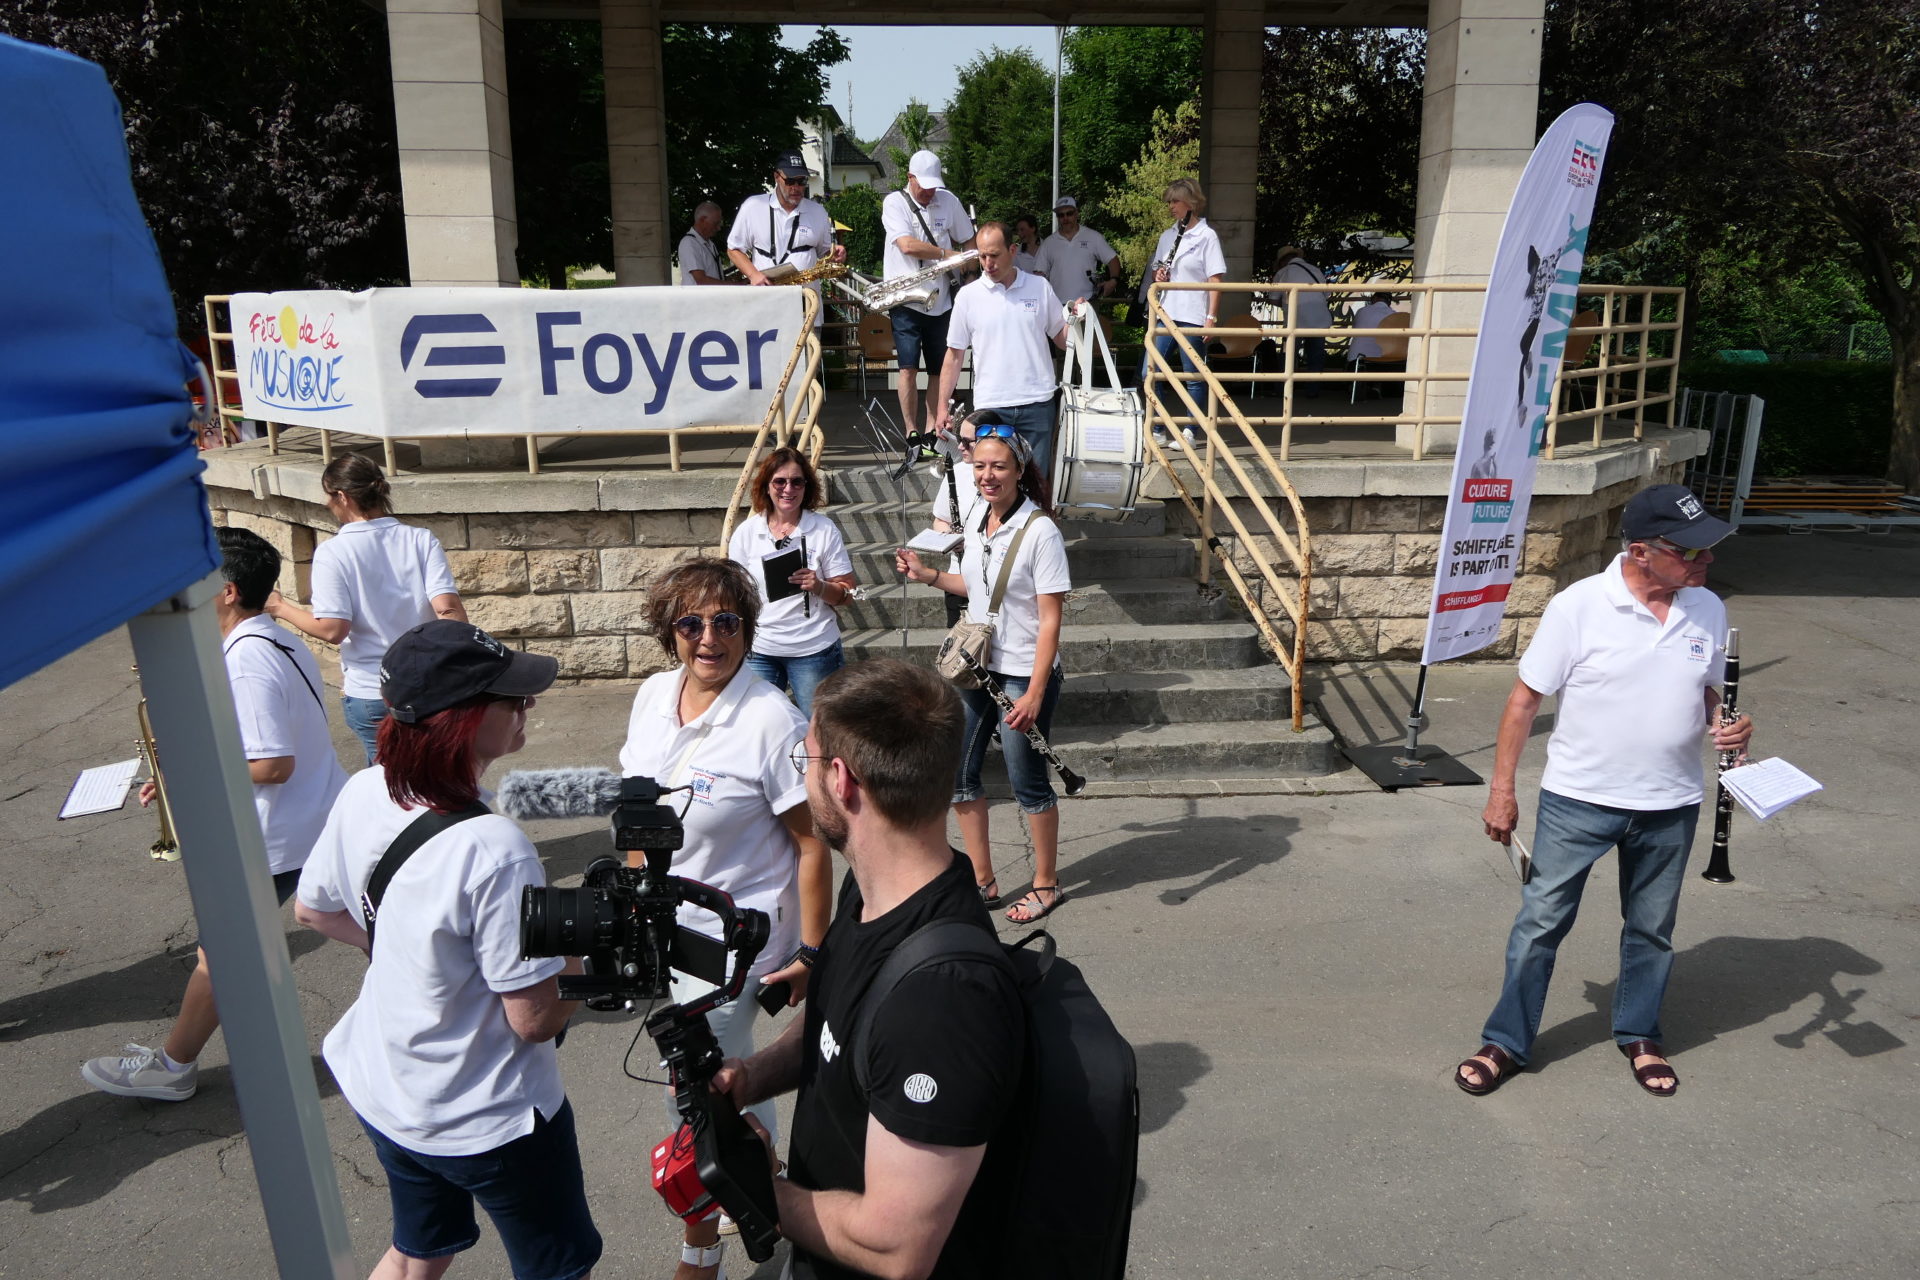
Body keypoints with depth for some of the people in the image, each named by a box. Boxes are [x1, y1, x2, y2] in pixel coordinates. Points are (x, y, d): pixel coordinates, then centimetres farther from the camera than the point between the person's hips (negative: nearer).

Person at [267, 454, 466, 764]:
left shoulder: (332, 553, -12)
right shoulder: (421, 538, -6)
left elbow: (332, 630, -17)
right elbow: (448, 608, -14)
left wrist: (282, 608, -1)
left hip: (368, 694, -2)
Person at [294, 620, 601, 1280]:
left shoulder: (363, 793, -12)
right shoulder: (495, 851, -35)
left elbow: (312, 908, 7)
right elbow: (536, 1019, -26)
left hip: (380, 1093, 7)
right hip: (488, 1122, -7)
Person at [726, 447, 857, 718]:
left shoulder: (824, 530, -3)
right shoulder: (746, 532, 2)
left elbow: (847, 593, -2)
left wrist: (819, 587, -20)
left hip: (813, 649, -1)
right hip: (759, 649, 2)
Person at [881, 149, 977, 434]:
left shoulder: (949, 201, 7)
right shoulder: (895, 203, -5)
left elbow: (968, 241, 17)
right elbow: (907, 245, -19)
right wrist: (949, 254, -12)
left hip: (940, 301, 4)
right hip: (906, 301, -4)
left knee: (939, 368, 7)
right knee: (908, 367, -8)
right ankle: (911, 430, -1)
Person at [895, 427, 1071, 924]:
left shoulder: (1040, 531, -18)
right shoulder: (977, 517, 3)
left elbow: (1050, 619, -18)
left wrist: (1034, 693, -22)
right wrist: (927, 574, 7)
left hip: (1023, 674, -7)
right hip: (976, 667, 7)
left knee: (1028, 782, 5)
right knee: (957, 773, 10)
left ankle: (1046, 883, 25)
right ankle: (982, 882, 25)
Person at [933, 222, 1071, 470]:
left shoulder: (1040, 288, 5)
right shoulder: (968, 296, 3)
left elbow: (1063, 340, 11)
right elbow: (954, 355, 6)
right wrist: (942, 406, 2)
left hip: (1037, 404, 0)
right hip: (989, 407, 0)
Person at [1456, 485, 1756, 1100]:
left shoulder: (1708, 610, -1)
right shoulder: (1579, 607, -16)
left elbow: (1707, 691, 15)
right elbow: (1525, 699, -11)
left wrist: (1724, 725, -9)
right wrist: (1501, 789, -12)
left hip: (1670, 805, 4)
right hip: (1578, 798, -4)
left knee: (1652, 928, 18)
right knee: (1540, 921, 4)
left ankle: (1639, 1034, 39)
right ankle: (1506, 1042, 18)